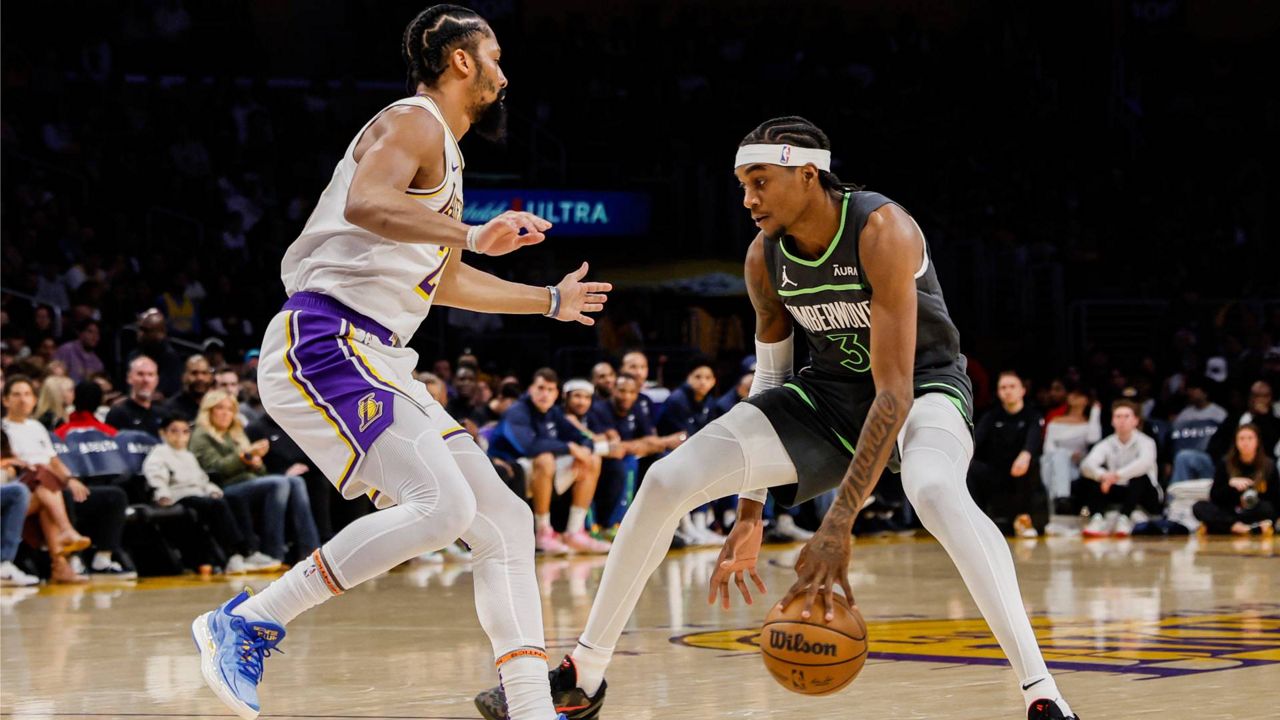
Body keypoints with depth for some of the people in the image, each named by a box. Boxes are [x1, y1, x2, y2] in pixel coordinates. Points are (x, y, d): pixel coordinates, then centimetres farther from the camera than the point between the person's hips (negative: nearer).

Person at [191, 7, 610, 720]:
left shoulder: (444, 152, 26)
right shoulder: (413, 123, -4)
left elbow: (443, 282, 39)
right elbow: (364, 204, -27)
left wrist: (550, 300, 48)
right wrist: (473, 235, -33)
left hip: (375, 362, 10)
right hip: (323, 344, -10)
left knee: (505, 519, 4)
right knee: (442, 505, -24)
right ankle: (247, 622, -16)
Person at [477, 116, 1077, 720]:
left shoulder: (881, 232, -29)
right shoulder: (764, 257, -9)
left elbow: (894, 390, -34)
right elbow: (771, 376, 5)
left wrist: (840, 524, -41)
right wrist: (749, 512, 3)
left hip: (924, 384, -6)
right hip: (828, 392, 6)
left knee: (934, 489, -41)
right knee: (668, 479, -9)